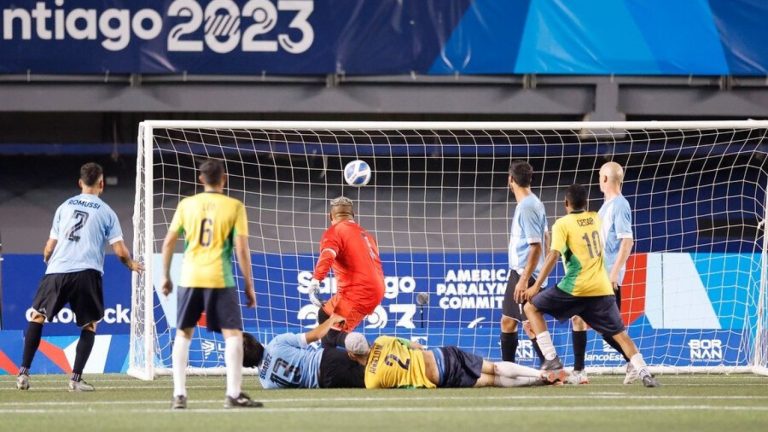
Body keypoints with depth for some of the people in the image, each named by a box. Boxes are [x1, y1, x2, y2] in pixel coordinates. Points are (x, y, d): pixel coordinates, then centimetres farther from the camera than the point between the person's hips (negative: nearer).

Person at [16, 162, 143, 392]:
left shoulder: (64, 207, 13)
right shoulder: (106, 212, 7)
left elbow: (50, 247, 14)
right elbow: (120, 251, 1)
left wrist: (46, 260, 37)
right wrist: (132, 264, 22)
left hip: (57, 271, 2)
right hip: (87, 273, -2)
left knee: (37, 316, 15)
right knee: (89, 326, 12)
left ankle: (24, 373, 6)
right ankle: (76, 379, 1)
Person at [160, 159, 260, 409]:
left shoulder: (186, 205, 7)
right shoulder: (234, 207, 0)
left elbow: (169, 242, 8)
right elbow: (242, 249, -5)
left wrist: (166, 276, 19)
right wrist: (249, 286, 2)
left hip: (190, 278, 3)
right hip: (220, 279, -3)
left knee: (183, 334, 13)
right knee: (233, 334, 3)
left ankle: (179, 395, 8)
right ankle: (233, 395, -5)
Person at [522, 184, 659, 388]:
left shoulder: (563, 224, -2)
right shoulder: (595, 219, 14)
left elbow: (553, 255, -12)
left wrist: (536, 286, -12)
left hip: (575, 289, -5)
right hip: (602, 289, 5)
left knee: (532, 307, 11)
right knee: (620, 334, 9)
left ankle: (551, 359, -1)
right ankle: (644, 373, -8)